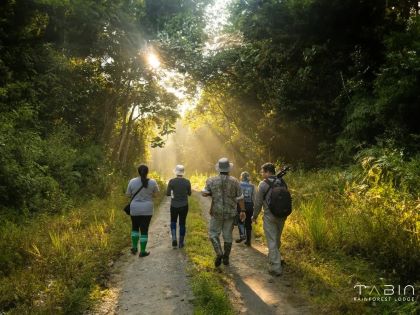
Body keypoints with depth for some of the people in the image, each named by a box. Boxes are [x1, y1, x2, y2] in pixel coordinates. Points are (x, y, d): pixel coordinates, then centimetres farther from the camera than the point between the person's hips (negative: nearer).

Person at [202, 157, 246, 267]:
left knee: (213, 233, 11)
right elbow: (240, 198, -3)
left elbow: (204, 193, -6)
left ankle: (219, 253, -7)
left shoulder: (212, 180, -6)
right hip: (230, 213, 1)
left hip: (217, 212, -1)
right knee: (228, 235, 11)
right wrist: (243, 211, 5)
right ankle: (226, 258, 19)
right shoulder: (234, 181, -5)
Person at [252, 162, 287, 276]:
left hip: (269, 217, -5)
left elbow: (258, 202, -8)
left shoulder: (263, 184, -11)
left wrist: (254, 216, 6)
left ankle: (275, 268, 0)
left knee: (272, 242, 0)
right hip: (281, 216, 6)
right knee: (277, 240, 21)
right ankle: (273, 260, 39)